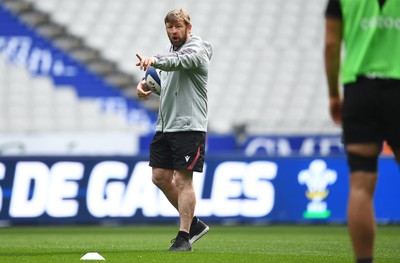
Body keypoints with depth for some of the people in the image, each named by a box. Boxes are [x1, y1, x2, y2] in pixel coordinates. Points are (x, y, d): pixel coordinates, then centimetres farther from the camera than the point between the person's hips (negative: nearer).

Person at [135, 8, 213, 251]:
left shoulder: (196, 50, -10)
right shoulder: (171, 50, 17)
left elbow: (179, 61, -32)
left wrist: (154, 60, -50)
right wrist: (145, 84, -3)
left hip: (189, 126, -9)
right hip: (165, 126, 9)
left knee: (182, 179, -10)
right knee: (160, 177, 6)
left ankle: (184, 238, -5)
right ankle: (194, 224, 19)